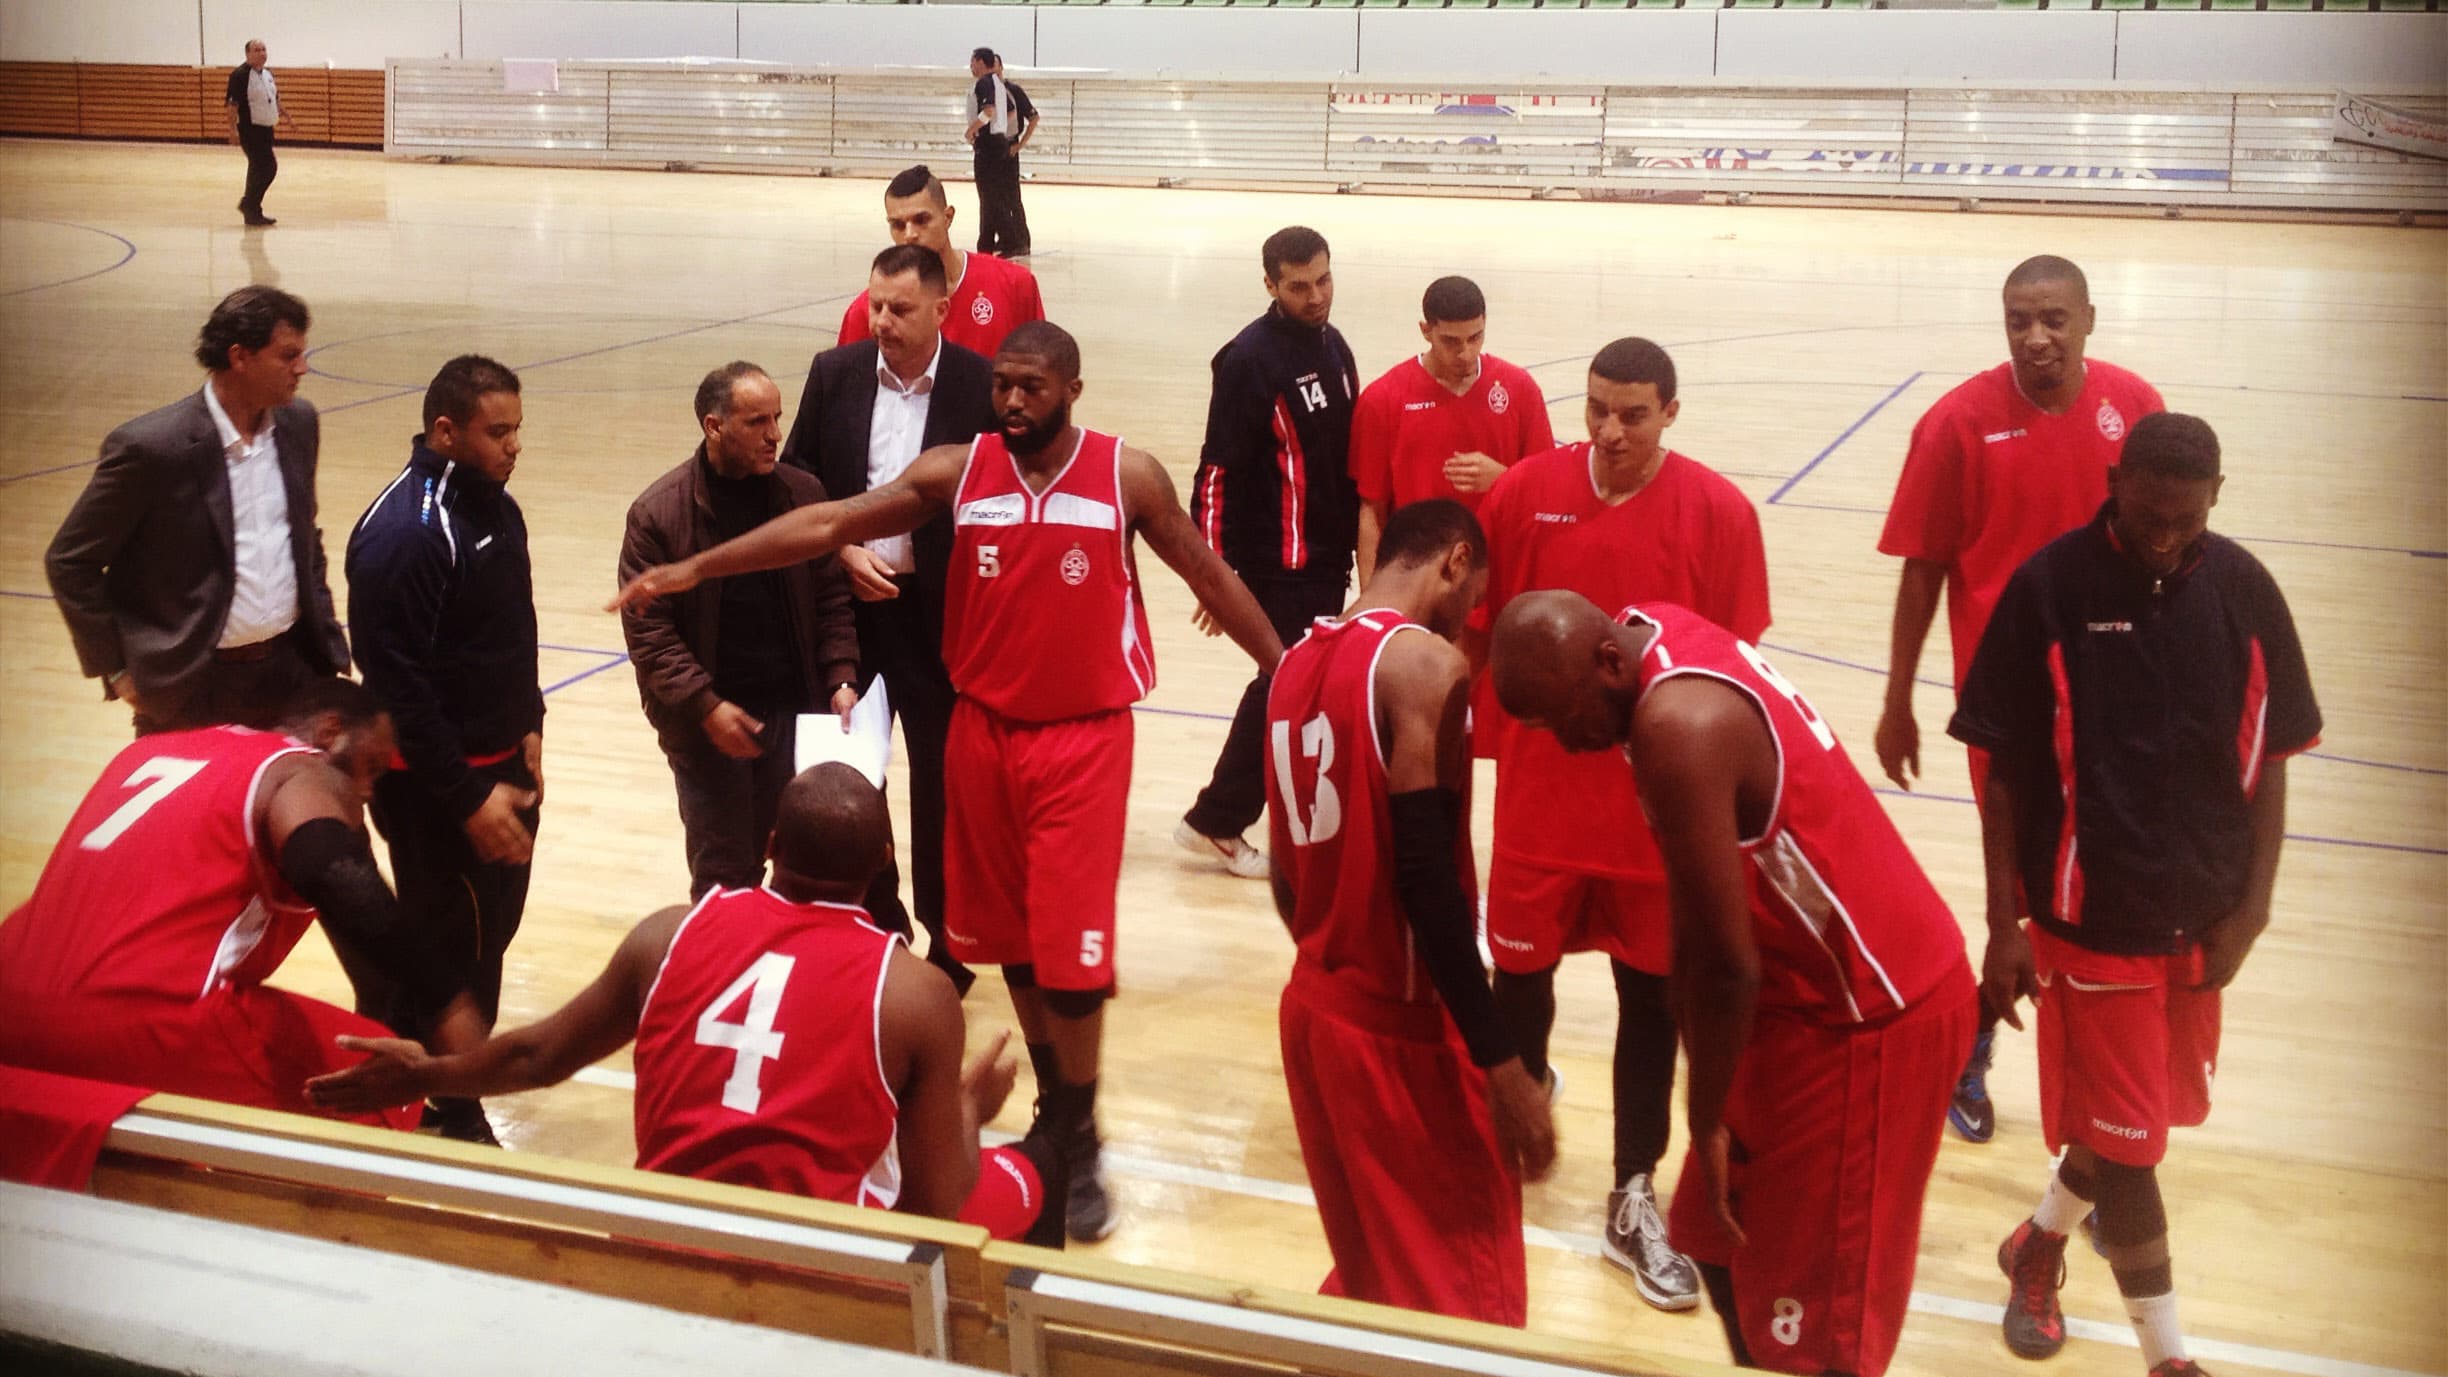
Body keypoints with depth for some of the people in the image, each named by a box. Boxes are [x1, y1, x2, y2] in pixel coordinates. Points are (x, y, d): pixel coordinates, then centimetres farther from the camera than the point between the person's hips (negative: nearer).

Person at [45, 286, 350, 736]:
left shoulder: (299, 424, 2)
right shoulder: (150, 446, -17)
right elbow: (69, 561, -9)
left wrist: (323, 630, 11)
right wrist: (115, 668, -8)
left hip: (291, 667, 5)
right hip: (192, 686, -5)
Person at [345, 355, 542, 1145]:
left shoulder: (496, 507, 6)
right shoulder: (403, 533, -22)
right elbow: (397, 686, -22)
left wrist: (526, 730, 8)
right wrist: (467, 797, -19)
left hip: (503, 764, 8)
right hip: (435, 785, -8)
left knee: (491, 929, 16)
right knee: (453, 950, 1)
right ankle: (443, 1116, 17)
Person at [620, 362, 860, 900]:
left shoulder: (803, 494, 2)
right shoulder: (658, 512, -8)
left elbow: (832, 600, 8)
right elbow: (647, 631, -8)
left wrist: (841, 680, -5)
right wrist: (705, 706, -16)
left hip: (796, 713, 3)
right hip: (708, 722, -3)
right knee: (724, 876, 6)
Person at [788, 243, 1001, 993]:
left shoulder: (982, 385, -10)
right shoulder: (834, 373, -2)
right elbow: (795, 479, 5)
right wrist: (841, 553, -8)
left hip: (941, 610, -3)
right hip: (848, 600, 3)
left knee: (943, 781, 7)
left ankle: (946, 939, 21)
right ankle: (870, 924, 31)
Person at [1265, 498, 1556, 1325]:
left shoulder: (1299, 660, 9)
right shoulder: (1424, 663, -16)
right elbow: (1426, 877, -23)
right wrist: (1501, 1063, -21)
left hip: (1317, 1004, 8)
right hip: (1405, 1021, -8)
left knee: (1368, 1269, 23)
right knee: (1459, 1299, 4)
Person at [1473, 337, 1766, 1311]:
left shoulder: (1717, 511, -9)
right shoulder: (1524, 491, -5)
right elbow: (1477, 629, 3)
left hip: (1661, 800, -1)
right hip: (1540, 785, 1)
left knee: (1652, 994, 9)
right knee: (1520, 974, 12)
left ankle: (1633, 1204, 23)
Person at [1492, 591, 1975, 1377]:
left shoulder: (1678, 725, -29)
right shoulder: (1657, 639, -1)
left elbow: (1726, 966, -25)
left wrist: (1706, 1121, -11)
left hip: (1869, 1018, -10)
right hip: (1814, 991, 10)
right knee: (1718, 1241, 20)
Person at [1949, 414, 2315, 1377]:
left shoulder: (2245, 592, -5)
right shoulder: (2048, 589, -14)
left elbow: (2268, 764, 4)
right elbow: (2003, 770, -8)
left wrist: (2250, 912, 0)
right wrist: (2004, 924, -8)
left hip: (2200, 915, 4)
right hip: (2089, 916, -4)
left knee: (2140, 1117, 18)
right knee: (2125, 1136, 3)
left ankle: (2040, 1242, 45)